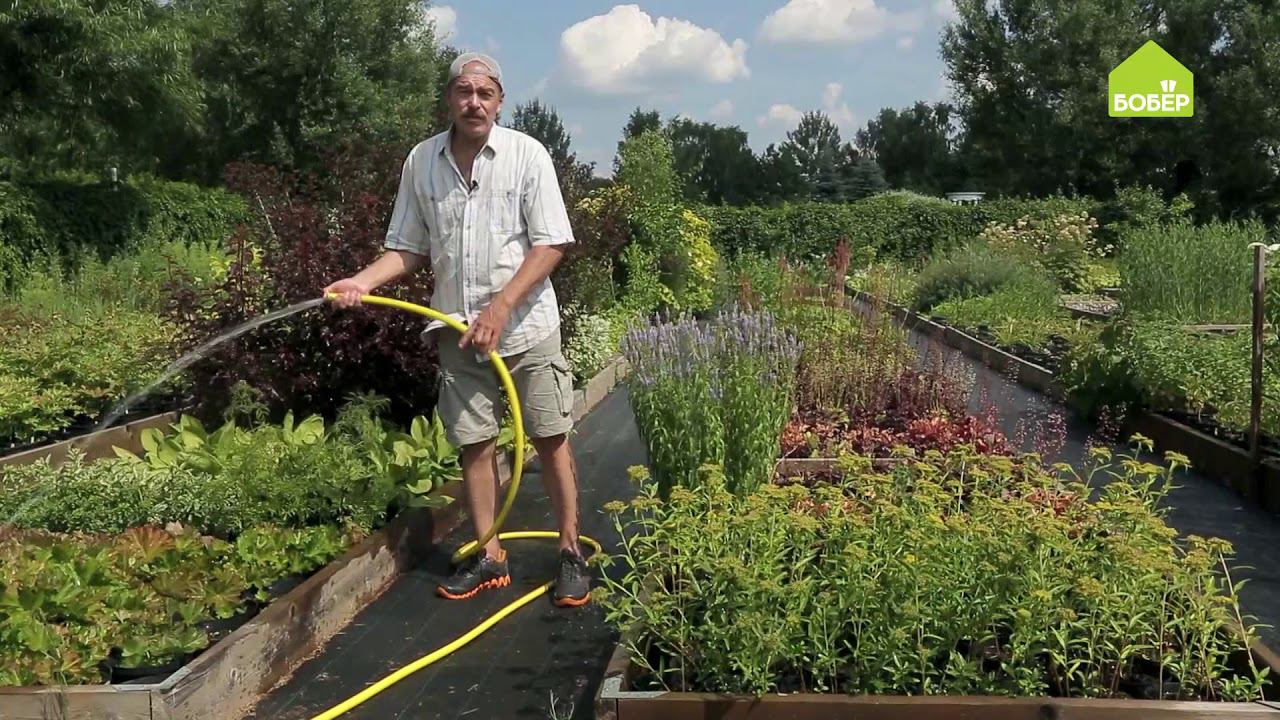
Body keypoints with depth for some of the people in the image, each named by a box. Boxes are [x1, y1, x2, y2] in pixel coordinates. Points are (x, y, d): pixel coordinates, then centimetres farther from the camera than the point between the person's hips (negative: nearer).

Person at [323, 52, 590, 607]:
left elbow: (551, 245, -8)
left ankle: (571, 553, 13)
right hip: (458, 332, 3)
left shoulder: (526, 154, -4)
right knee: (474, 442, 7)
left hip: (526, 327, -3)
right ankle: (489, 556, 20)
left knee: (551, 439, 1)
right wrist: (363, 281, -8)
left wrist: (501, 308, -17)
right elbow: (408, 249, 10)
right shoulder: (421, 161, 5)